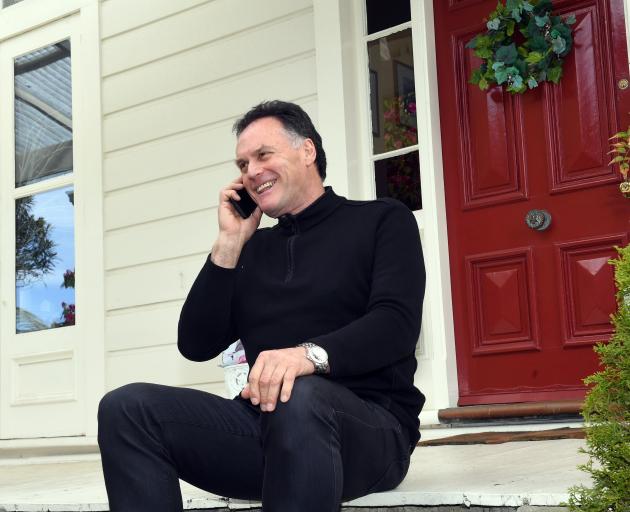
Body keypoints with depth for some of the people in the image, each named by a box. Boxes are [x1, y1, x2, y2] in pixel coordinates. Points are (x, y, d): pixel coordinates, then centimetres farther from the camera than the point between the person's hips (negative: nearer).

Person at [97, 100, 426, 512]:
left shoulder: (381, 221, 7)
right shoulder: (252, 248, 21)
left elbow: (397, 323, -10)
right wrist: (230, 243, 6)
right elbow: (196, 345, 11)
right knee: (128, 408, -17)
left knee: (299, 398, -40)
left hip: (369, 422, -4)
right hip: (265, 423, 5)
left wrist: (312, 354, -30)